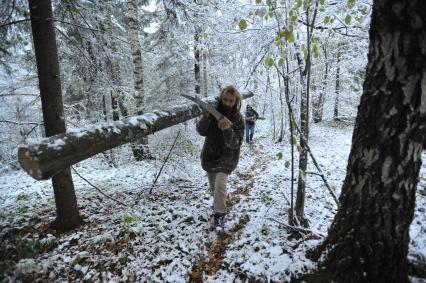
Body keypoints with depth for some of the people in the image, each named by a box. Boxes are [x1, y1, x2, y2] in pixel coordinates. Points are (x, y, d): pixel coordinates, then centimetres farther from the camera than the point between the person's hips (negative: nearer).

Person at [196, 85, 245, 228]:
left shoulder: (237, 119, -13)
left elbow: (235, 143, -20)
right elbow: (201, 131, -14)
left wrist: (227, 130, -38)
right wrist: (205, 118, -32)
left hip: (226, 158, -3)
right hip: (209, 155, 4)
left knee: (220, 185, -19)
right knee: (213, 186, 19)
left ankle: (219, 214, -2)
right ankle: (220, 201, 48)